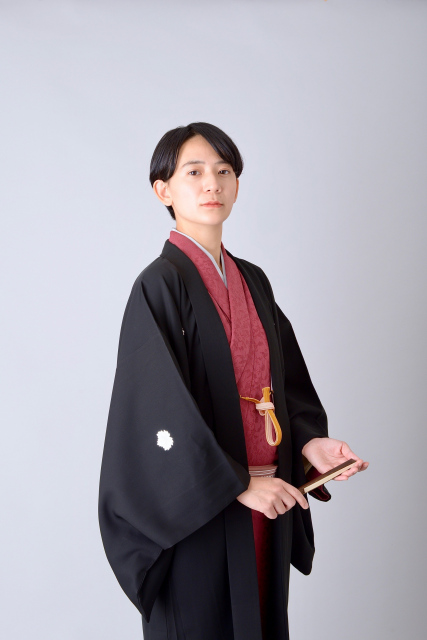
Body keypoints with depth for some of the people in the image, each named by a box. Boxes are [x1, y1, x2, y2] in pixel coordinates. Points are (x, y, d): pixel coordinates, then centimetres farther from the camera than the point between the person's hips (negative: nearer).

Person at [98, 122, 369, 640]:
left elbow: (285, 380, 12)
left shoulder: (252, 281, 9)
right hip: (199, 511, -6)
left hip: (265, 492, 6)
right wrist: (236, 485, -17)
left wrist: (308, 442, -5)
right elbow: (159, 412, -18)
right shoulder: (160, 285, -13)